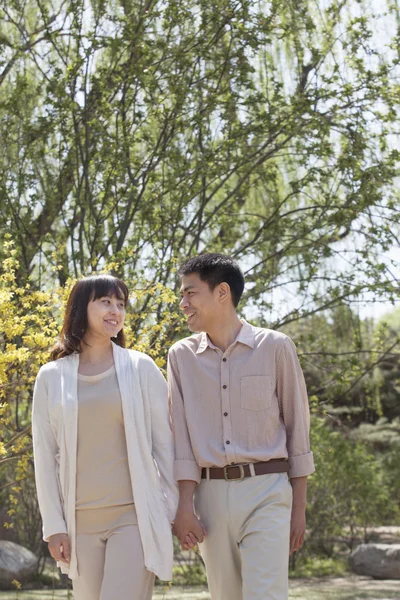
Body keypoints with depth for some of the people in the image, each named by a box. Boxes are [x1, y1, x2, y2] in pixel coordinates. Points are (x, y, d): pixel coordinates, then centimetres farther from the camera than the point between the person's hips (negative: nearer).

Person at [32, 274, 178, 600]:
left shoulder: (141, 368, 2)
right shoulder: (51, 377, 5)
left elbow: (164, 442, 4)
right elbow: (45, 455, 5)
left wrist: (174, 509, 1)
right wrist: (53, 524, 1)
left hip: (136, 514, -2)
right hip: (81, 519, 2)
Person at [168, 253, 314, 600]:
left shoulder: (275, 347, 0)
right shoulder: (182, 356, 8)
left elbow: (297, 428, 4)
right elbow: (182, 435, 4)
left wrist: (299, 508, 3)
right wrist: (184, 506, -4)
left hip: (266, 492, -3)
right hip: (211, 493, 3)